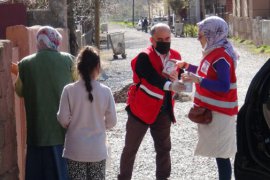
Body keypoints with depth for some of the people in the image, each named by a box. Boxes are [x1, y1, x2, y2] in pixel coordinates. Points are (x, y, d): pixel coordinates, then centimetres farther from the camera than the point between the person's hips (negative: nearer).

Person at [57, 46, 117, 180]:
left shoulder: (69, 90, -12)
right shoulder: (105, 91, -8)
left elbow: (63, 119, -8)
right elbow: (111, 121, -3)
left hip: (75, 150, -1)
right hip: (97, 150, 1)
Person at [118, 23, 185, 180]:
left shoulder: (176, 56, 0)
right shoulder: (144, 58, -19)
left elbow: (180, 81, 4)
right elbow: (153, 78, -37)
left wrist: (176, 78, -20)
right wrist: (170, 85, -55)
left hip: (163, 111, 5)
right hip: (141, 109, -5)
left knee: (164, 148, 13)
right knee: (131, 148, 6)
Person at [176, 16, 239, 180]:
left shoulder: (221, 57, -21)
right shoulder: (214, 52, 9)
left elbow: (224, 87, -26)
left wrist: (198, 80, -30)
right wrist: (186, 66, 22)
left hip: (219, 112, -10)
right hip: (211, 109, 10)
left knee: (221, 154, -5)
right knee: (218, 152, 15)